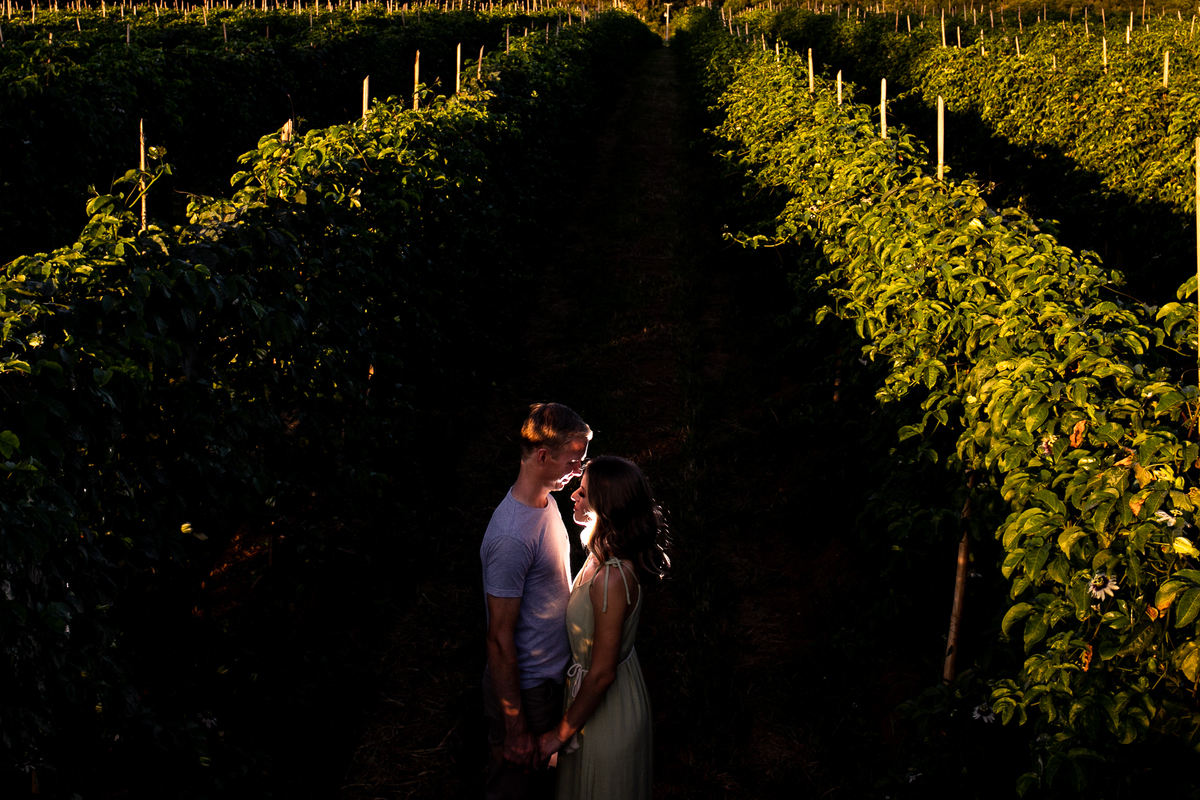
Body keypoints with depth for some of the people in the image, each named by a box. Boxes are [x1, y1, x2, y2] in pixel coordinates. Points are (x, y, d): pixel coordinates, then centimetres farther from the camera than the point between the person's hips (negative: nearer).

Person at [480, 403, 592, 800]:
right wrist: (515, 728, -21)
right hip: (523, 690, -9)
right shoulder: (512, 538, -31)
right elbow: (500, 640, -26)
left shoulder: (546, 500, -1)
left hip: (551, 675, 9)